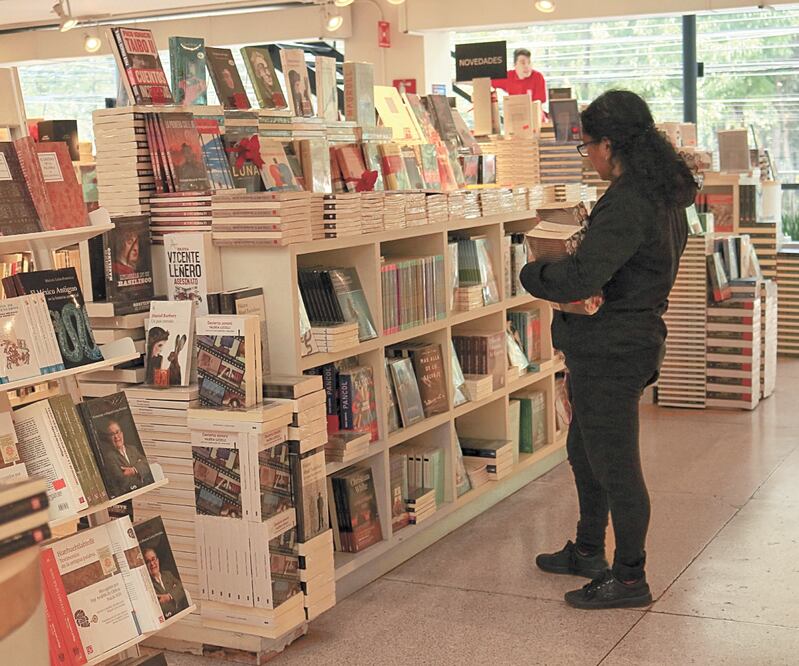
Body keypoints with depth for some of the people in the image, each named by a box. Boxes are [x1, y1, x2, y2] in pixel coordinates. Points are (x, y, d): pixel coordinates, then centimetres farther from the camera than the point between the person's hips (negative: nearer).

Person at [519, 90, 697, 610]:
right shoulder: (665, 196, 9)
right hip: (634, 338, 11)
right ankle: (588, 552, 38)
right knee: (585, 452, 23)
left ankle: (630, 578, 13)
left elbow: (580, 279, -30)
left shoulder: (627, 204, -24)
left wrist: (532, 273, -10)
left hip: (610, 351, -11)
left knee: (614, 465, 1)